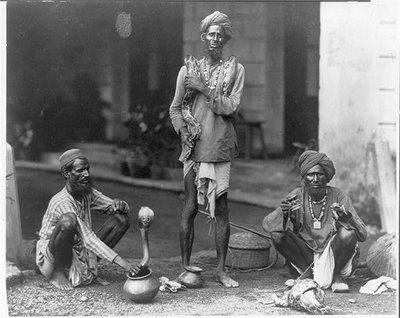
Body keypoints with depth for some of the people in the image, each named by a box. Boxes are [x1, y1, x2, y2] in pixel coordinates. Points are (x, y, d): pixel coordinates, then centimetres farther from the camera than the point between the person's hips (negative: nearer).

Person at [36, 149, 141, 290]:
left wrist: (119, 204, -19)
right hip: (52, 256, -7)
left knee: (122, 219, -4)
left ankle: (89, 271, -1)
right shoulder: (61, 203, -25)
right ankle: (58, 272, -15)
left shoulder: (88, 193, 0)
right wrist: (122, 263, -40)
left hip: (81, 252, 7)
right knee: (68, 221, -37)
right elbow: (88, 239, -33)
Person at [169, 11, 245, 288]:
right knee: (191, 207, 0)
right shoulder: (188, 69, 10)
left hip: (220, 146, 0)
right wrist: (185, 132, -5)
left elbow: (231, 106, -4)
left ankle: (221, 269, 7)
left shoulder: (235, 69, 7)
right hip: (194, 145, 0)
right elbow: (175, 108, 10)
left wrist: (204, 88, -8)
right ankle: (185, 265, 10)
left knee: (221, 208, -1)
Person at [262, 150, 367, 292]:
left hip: (333, 256, -1)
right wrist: (283, 214, -35)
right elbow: (266, 223, -13)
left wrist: (346, 218, -34)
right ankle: (309, 272, -1)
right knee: (277, 234, -22)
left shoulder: (338, 196, -10)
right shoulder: (297, 196, -6)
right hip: (306, 257, 1)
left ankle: (336, 275, -2)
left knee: (348, 233, -29)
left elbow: (363, 235, -13)